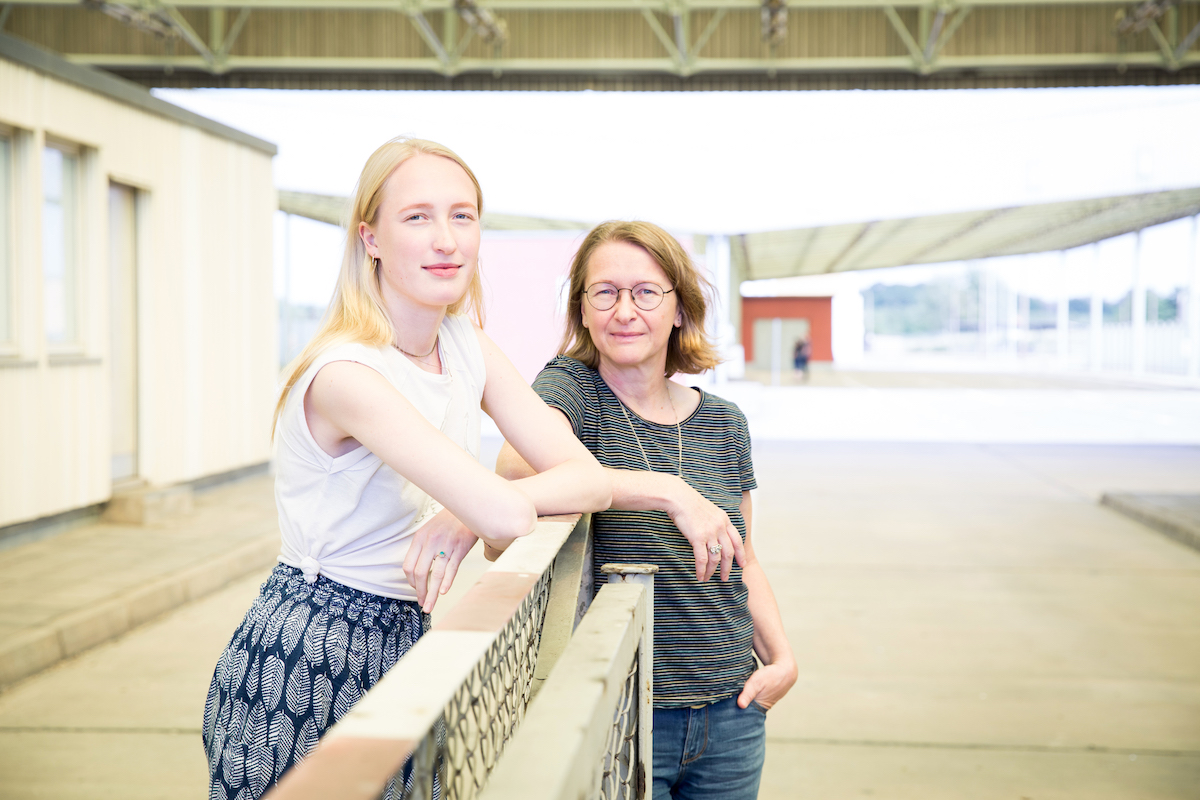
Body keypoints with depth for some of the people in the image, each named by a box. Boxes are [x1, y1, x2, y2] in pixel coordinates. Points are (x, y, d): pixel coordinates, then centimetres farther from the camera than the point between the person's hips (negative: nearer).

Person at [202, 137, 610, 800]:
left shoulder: (467, 347, 0)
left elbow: (590, 478, -7)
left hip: (408, 647, 7)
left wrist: (470, 511, -22)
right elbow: (505, 515, -33)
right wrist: (484, 511, -11)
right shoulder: (346, 373, -25)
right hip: (306, 668, -7)